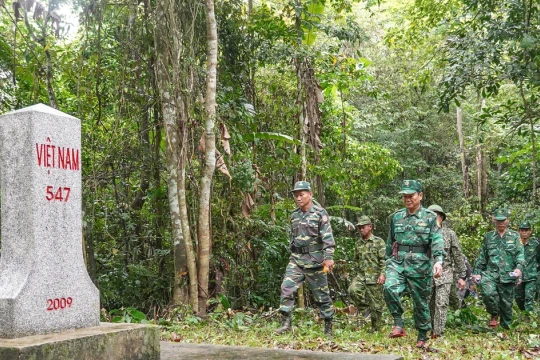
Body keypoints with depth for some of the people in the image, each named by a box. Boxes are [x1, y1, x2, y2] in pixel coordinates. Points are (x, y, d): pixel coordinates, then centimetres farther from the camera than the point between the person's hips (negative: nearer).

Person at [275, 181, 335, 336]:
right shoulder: (294, 215, 12)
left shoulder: (320, 213, -7)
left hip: (314, 260, -5)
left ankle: (328, 327, 16)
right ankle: (285, 323, -7)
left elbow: (328, 237, -14)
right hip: (296, 260, 5)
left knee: (322, 294, 3)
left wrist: (329, 257, -24)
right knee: (286, 287, -11)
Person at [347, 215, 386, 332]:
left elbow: (384, 260, -9)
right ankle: (363, 306, -1)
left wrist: (382, 274, -19)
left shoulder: (379, 242, -3)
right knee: (353, 290, -25)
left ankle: (376, 329, 13)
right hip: (361, 276, 4)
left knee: (376, 305, 0)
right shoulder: (358, 244, 14)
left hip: (375, 278, -4)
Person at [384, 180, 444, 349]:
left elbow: (437, 241, -11)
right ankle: (398, 324, -14)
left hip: (420, 265, -2)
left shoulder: (430, 217, 0)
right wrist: (388, 262, 22)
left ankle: (422, 338, 23)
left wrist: (439, 261, -28)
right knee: (390, 288, -26)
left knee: (421, 302, 7)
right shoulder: (396, 217, 10)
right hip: (397, 262, 2)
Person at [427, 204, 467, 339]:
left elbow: (458, 257, 5)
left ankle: (438, 334, -13)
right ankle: (432, 331, 19)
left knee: (441, 304, -11)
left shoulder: (450, 234, 3)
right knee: (430, 306, 7)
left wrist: (462, 276, 2)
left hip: (444, 275, -2)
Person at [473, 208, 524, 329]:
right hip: (490, 273, 1)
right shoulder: (488, 237, 14)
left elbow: (520, 254, -1)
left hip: (507, 275, 0)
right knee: (488, 293, -26)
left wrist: (519, 267, -18)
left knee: (506, 303, 3)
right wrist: (477, 272, 10)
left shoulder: (514, 236, 9)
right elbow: (481, 257, 17)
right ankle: (494, 315, 1)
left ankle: (506, 327, 19)